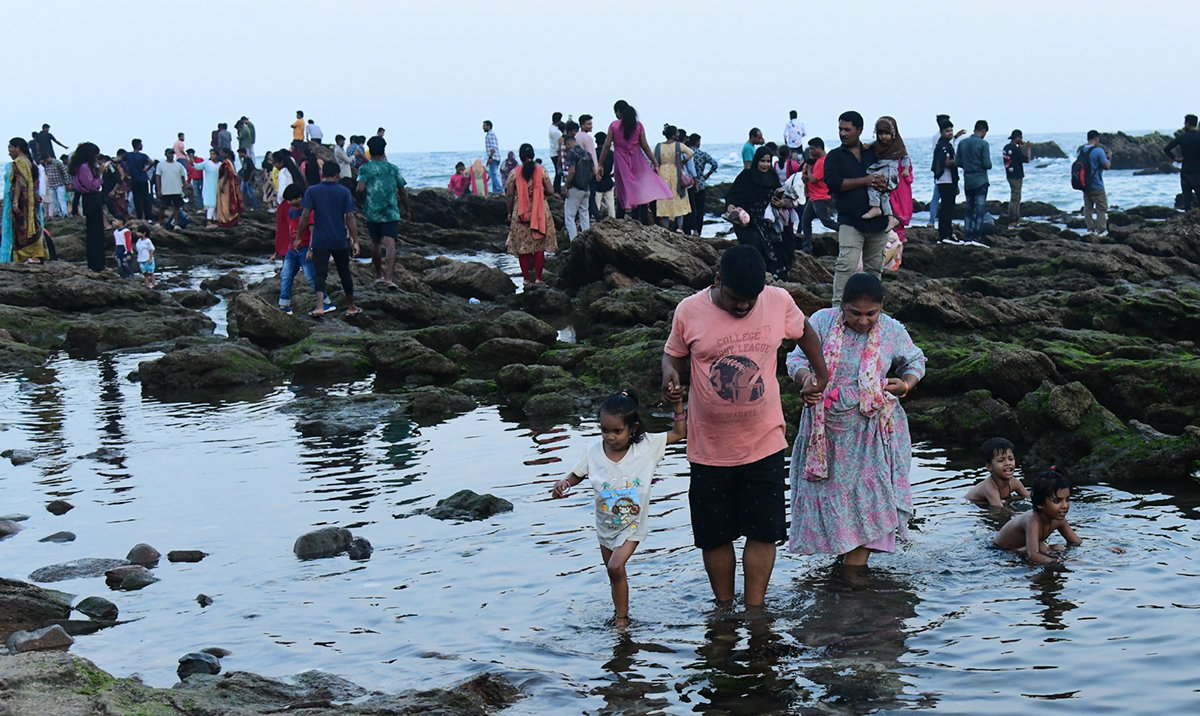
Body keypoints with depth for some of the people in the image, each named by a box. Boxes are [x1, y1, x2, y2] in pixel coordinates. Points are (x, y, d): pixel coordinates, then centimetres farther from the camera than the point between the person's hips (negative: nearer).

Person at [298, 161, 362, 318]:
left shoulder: (312, 191, -2)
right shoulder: (344, 192, -2)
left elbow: (305, 216, -7)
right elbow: (350, 218, -4)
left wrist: (298, 237, 2)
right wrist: (355, 241, 0)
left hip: (320, 241, -1)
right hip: (340, 241, 1)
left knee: (319, 273, -2)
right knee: (345, 273, 14)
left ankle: (320, 306, -22)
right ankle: (351, 307, 23)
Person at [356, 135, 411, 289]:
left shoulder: (365, 168, 0)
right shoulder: (393, 168, 6)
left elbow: (360, 188, -13)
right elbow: (402, 192, 11)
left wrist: (365, 202, 6)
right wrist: (407, 210, 22)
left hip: (372, 212, 0)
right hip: (391, 212, 0)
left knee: (375, 243, 18)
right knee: (390, 244, -10)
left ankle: (379, 274, 28)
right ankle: (390, 276, -25)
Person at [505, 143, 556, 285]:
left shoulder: (514, 173, -4)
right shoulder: (541, 170, -2)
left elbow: (509, 195, -2)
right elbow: (550, 191, -5)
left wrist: (509, 212, 10)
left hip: (520, 214, 0)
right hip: (539, 212, 0)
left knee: (522, 246, 6)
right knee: (539, 245, 6)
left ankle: (526, 278, 6)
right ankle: (538, 277, 3)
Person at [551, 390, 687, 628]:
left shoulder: (647, 445, -16)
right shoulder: (593, 452, -14)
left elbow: (678, 433, -7)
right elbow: (576, 474, 1)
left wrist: (678, 406, -19)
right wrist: (564, 484, -20)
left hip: (633, 525, -3)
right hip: (606, 525, 3)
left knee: (616, 567, -19)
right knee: (614, 574, 14)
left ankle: (622, 618, -3)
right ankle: (621, 615, 34)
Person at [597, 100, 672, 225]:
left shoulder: (614, 125, -1)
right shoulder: (638, 125, 3)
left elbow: (607, 146, -3)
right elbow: (645, 146, 2)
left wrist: (600, 165, 3)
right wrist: (655, 163, 7)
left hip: (621, 163, -1)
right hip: (636, 161, 1)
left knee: (623, 194, 5)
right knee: (642, 192, 0)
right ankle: (645, 223, -10)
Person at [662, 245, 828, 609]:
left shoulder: (779, 302, -7)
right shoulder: (689, 311, -11)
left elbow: (804, 333, 14)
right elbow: (673, 355, 4)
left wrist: (822, 374, 16)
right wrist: (669, 376, -16)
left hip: (764, 443, 1)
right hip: (709, 449, 0)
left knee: (763, 531, 4)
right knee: (714, 535, 9)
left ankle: (754, 611, 16)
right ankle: (724, 609, 26)